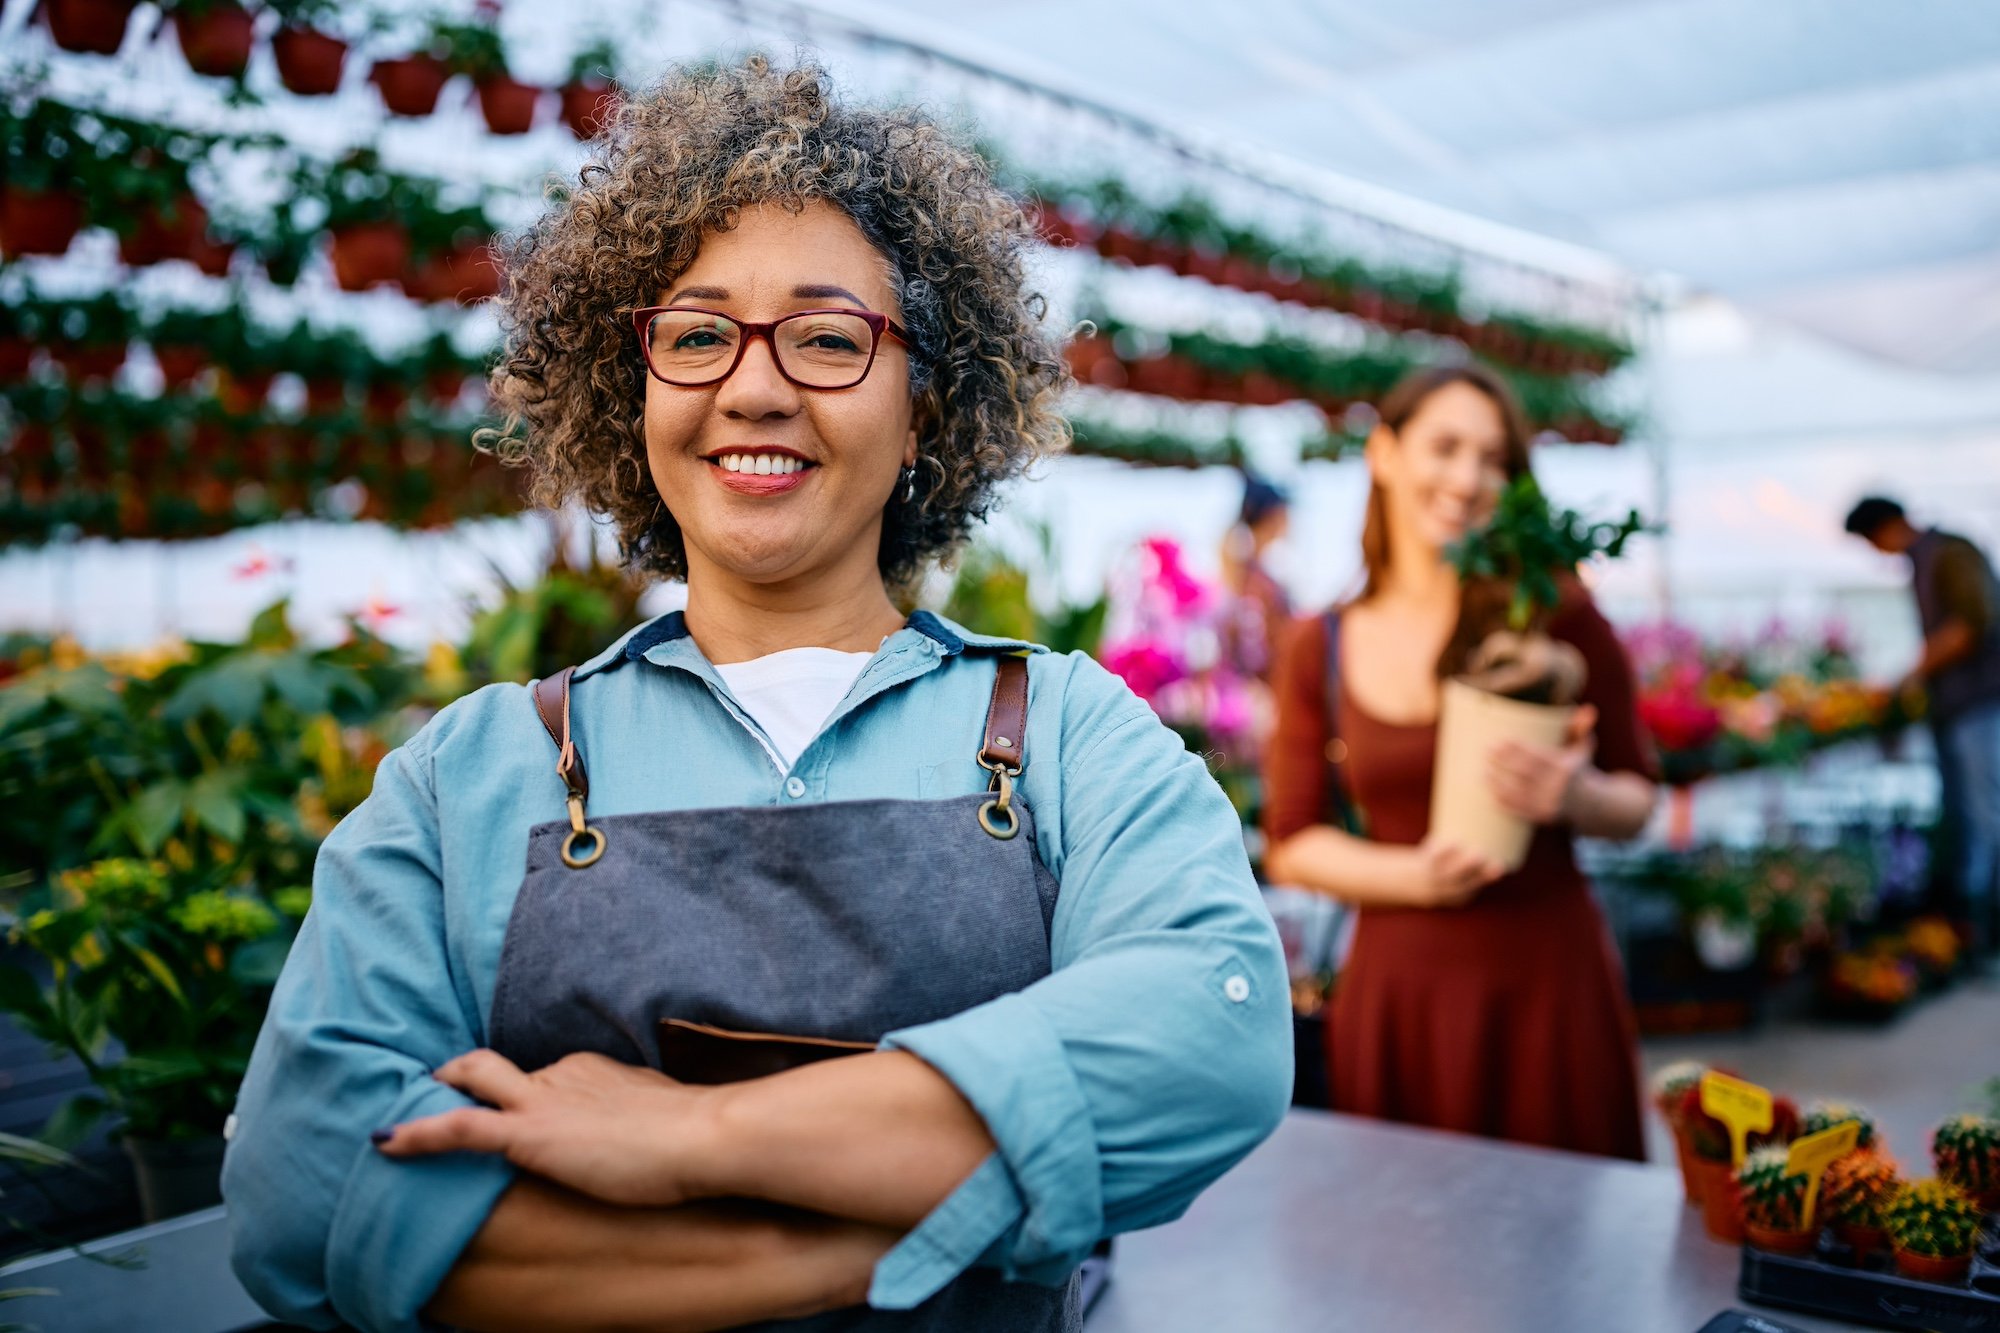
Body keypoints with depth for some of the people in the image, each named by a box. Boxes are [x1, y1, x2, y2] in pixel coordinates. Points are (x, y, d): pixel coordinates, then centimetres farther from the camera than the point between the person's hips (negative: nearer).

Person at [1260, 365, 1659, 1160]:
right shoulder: (1319, 648, 4)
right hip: (1395, 986, 1)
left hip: (1545, 975, -1)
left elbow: (1637, 800, 6)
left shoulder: (1554, 614, -1)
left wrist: (1575, 796, -16)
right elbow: (1290, 846, 5)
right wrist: (1413, 873, -11)